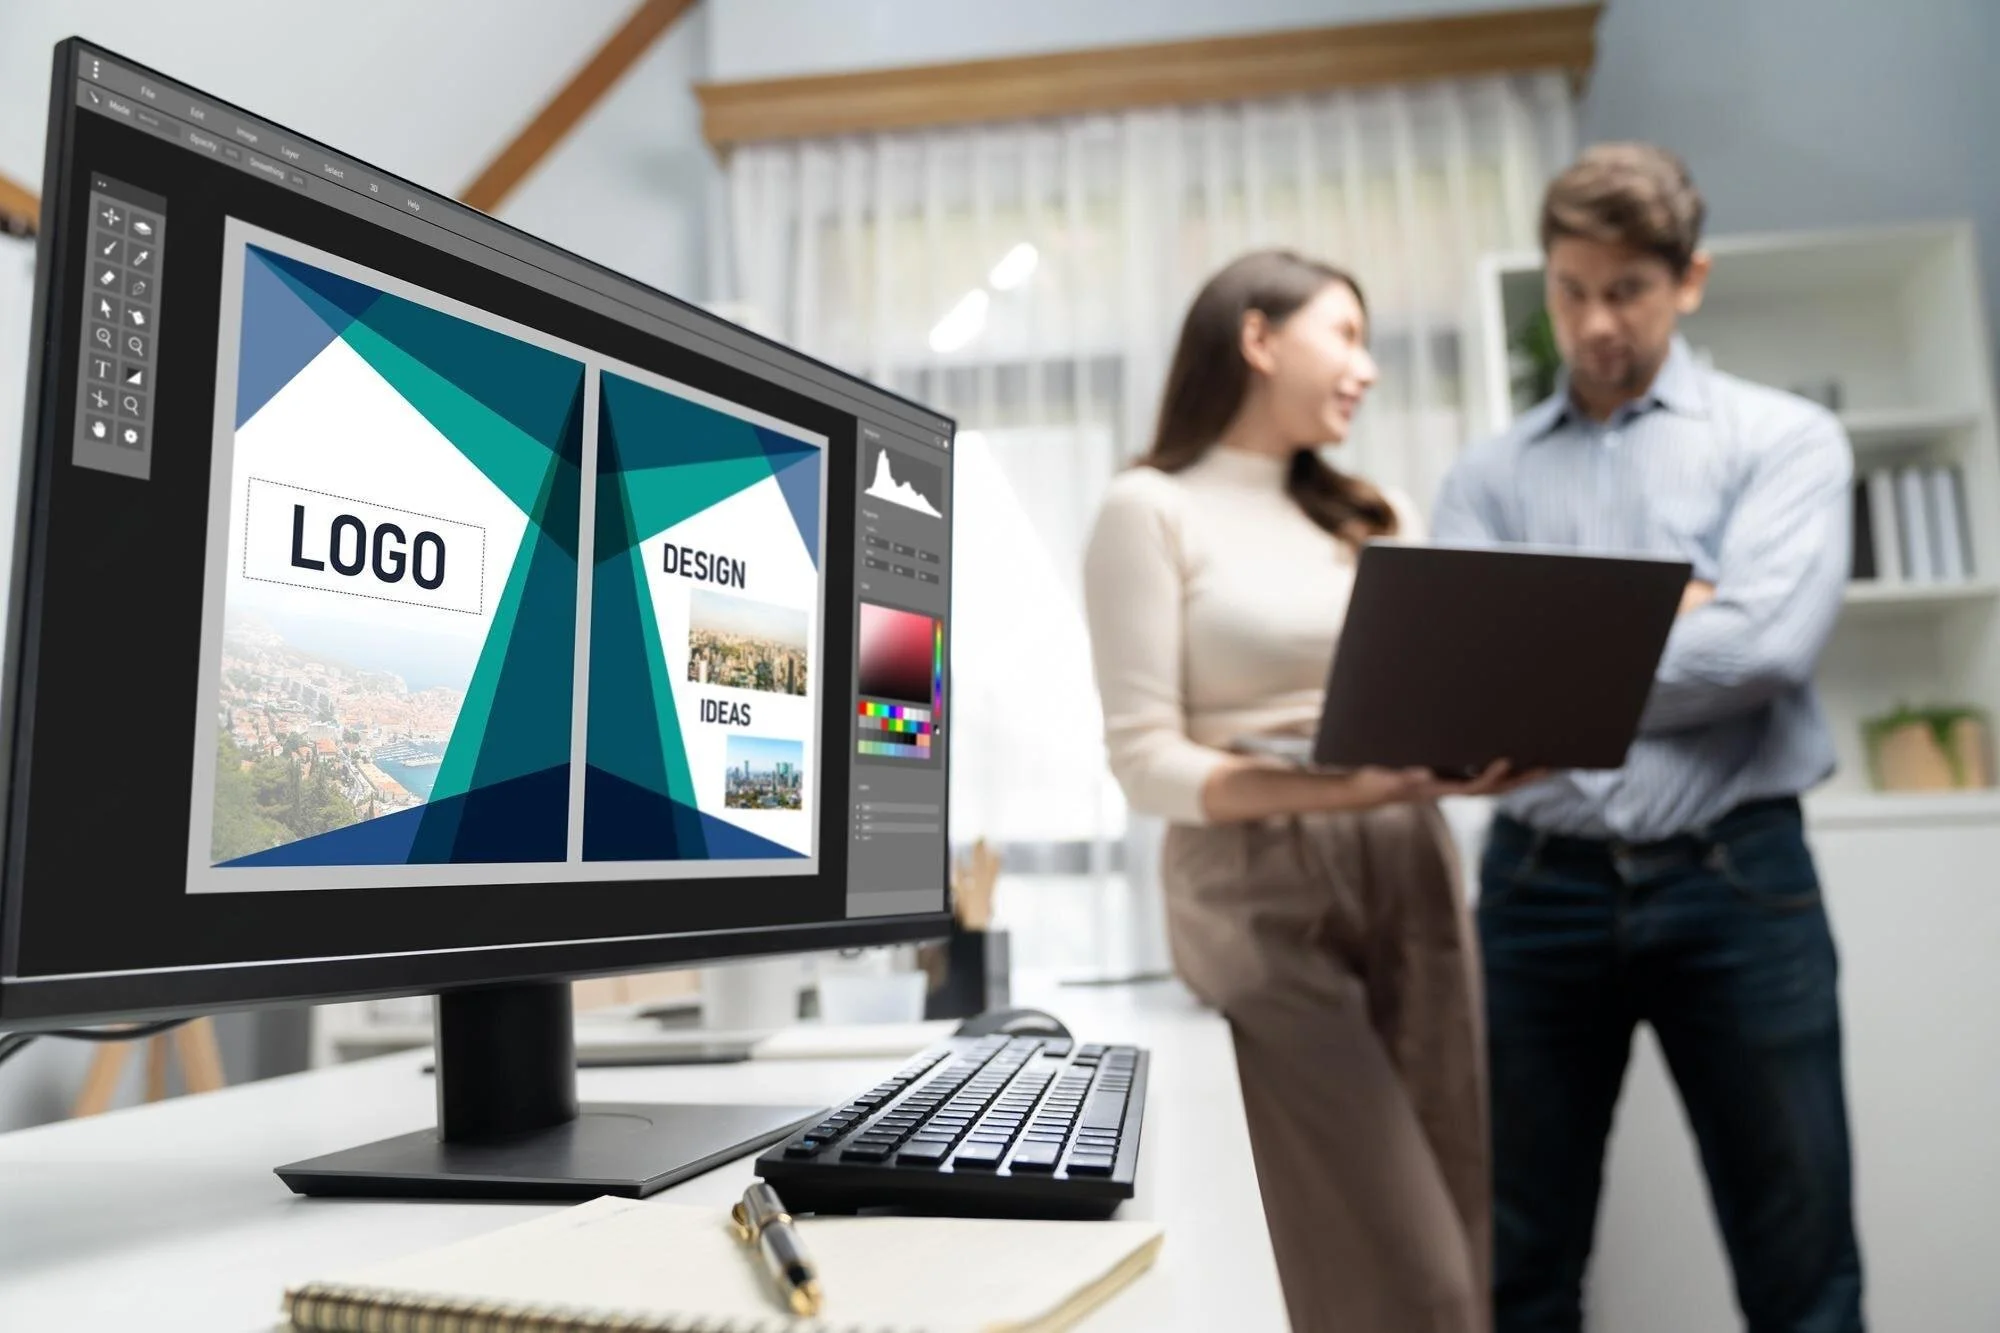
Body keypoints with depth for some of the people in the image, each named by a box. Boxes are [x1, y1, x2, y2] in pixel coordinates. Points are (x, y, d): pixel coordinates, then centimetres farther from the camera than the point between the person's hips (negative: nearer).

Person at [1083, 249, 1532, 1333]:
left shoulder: (1371, 516, 17)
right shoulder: (1152, 508, -2)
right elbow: (1145, 762, -9)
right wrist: (1329, 790, -23)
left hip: (1411, 870, 6)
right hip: (1265, 889, -6)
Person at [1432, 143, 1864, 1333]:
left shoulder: (1785, 440, 4)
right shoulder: (1489, 476, 10)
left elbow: (1768, 644, -13)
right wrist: (1675, 608, -8)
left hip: (1733, 878, -1)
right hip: (1540, 882, 2)